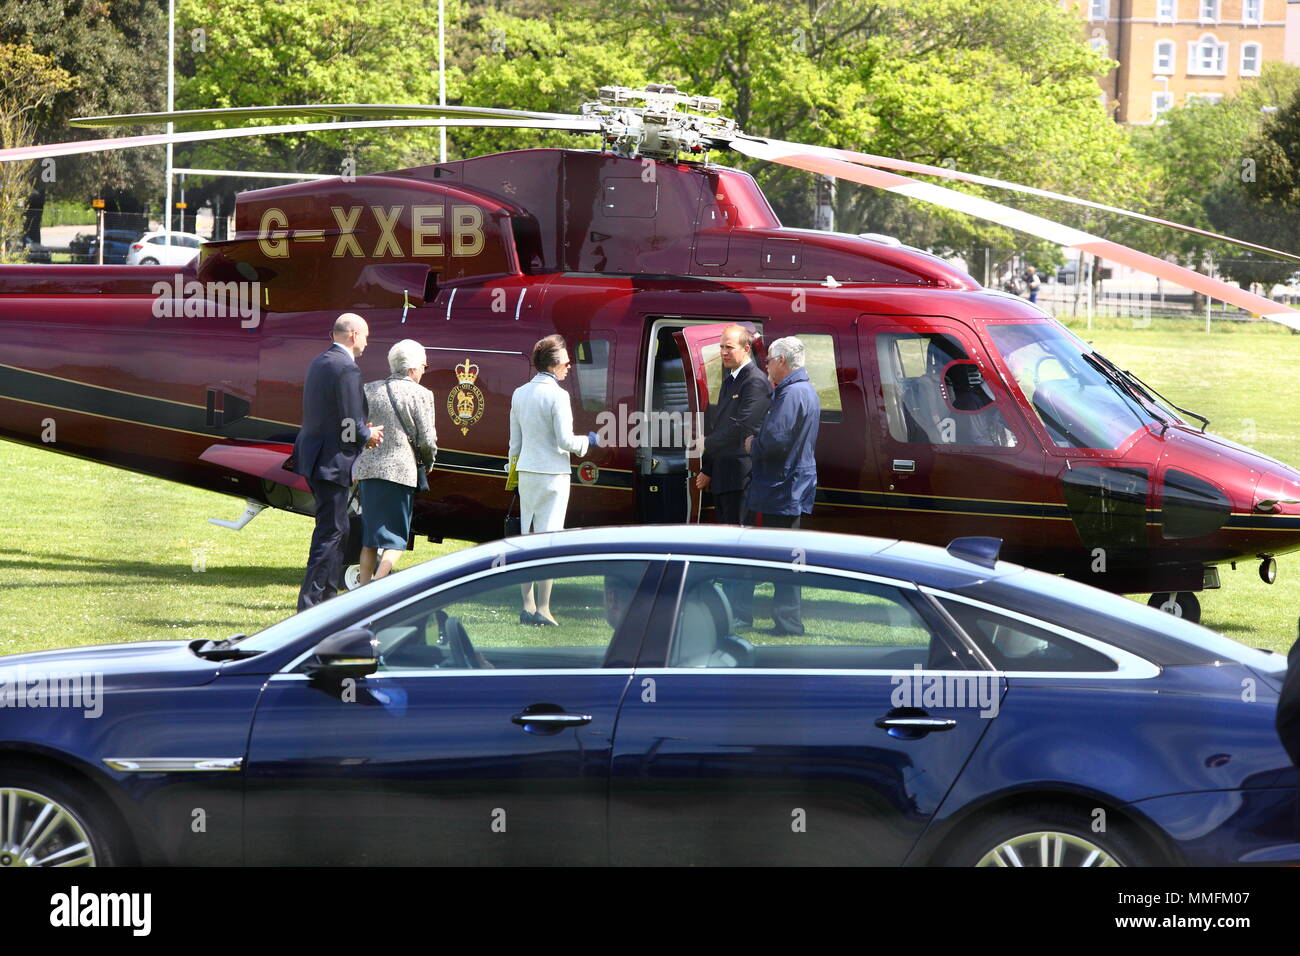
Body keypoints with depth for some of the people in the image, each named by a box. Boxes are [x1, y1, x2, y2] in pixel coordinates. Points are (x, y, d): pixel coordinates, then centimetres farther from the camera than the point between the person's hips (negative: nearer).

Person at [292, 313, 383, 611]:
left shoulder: (319, 362, 12)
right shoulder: (347, 369, -18)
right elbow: (352, 425, -19)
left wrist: (363, 431, 10)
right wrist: (368, 435, 1)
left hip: (312, 457, 10)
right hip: (332, 461, -10)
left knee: (336, 529, 19)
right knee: (330, 531, -5)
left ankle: (328, 598, 25)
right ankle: (309, 604, -5)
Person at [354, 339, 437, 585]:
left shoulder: (369, 390, 10)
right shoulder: (420, 395, -4)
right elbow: (427, 439, -5)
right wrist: (428, 463, 13)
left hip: (367, 467, 5)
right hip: (401, 470, -5)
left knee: (370, 537, 13)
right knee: (395, 538, 0)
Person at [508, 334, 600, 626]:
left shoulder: (520, 394, 9)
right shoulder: (557, 395, -13)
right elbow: (565, 440, -15)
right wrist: (588, 441, 3)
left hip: (526, 472, 7)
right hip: (552, 474, -7)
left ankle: (528, 606, 9)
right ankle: (542, 609, -4)